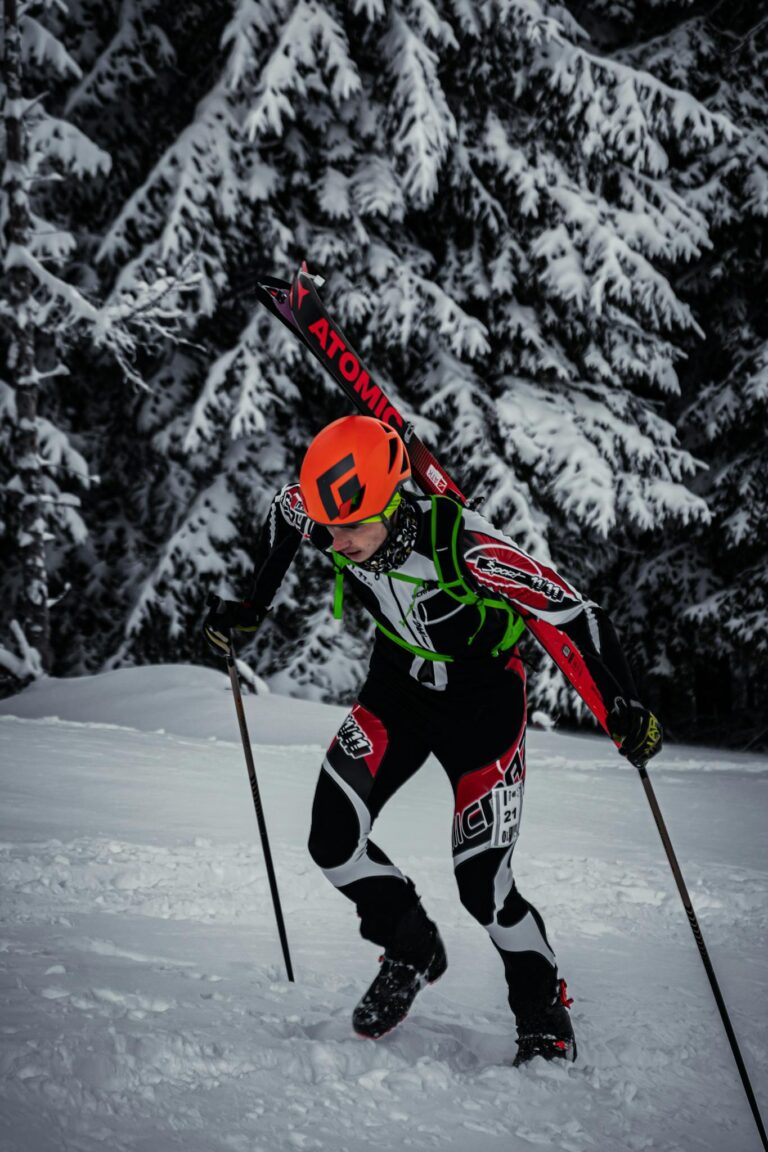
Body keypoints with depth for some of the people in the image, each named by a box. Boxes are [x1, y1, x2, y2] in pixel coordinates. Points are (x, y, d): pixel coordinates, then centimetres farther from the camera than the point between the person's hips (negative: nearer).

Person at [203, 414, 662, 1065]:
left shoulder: (464, 548, -37)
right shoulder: (326, 517, -23)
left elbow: (572, 612, -30)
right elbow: (287, 510, 3)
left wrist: (626, 710, -35)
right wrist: (253, 606, 7)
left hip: (484, 699, -5)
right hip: (399, 687, 5)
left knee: (482, 885, -9)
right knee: (334, 844, -9)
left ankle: (546, 1018, 19)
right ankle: (412, 953, 20)